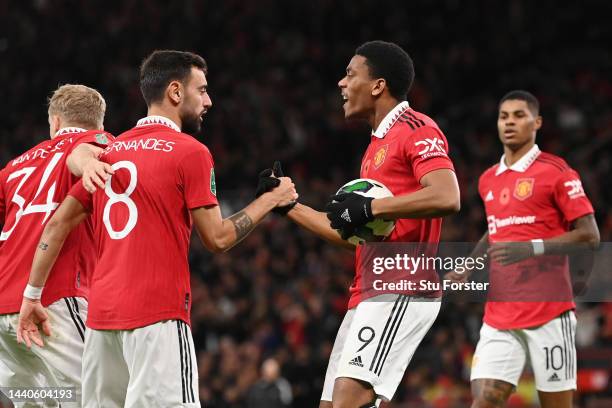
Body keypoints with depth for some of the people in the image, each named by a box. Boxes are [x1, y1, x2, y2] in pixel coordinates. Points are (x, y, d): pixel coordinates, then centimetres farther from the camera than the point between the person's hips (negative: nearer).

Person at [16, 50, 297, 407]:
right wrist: (270, 200, 9)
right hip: (158, 315, -7)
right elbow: (218, 238, -4)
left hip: (102, 311, 7)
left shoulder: (109, 152, 15)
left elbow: (58, 225, 13)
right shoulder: (191, 152, -4)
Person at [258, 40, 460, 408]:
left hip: (402, 291, -10)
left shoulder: (417, 129, -6)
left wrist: (369, 207, -21)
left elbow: (446, 197, -23)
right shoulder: (378, 146, 24)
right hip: (369, 295, 10)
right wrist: (288, 205, 26)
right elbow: (349, 235, 28)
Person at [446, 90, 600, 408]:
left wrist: (532, 248, -21)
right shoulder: (488, 180, 16)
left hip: (548, 311, -5)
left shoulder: (556, 172, -4)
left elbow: (589, 236, -9)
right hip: (499, 315, 5)